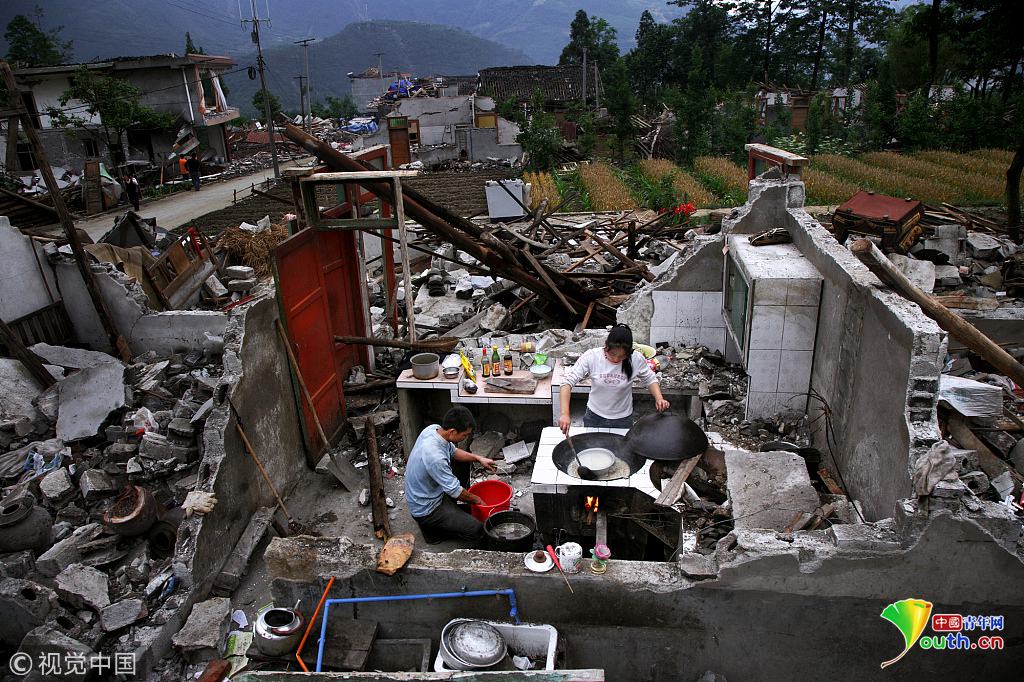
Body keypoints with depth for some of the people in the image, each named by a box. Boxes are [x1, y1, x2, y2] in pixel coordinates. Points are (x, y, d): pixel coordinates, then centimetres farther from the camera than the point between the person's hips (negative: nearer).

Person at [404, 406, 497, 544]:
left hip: (432, 490, 9)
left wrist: (478, 459, 0)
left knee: (463, 462, 16)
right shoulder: (435, 457, -37)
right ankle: (430, 527, 3)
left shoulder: (433, 428, -11)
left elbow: (453, 451, 10)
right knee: (477, 530, -13)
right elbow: (455, 491, -24)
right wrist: (476, 500, -7)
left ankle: (449, 507, 22)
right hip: (425, 509, -9)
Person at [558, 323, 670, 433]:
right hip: (594, 417, 0)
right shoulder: (591, 357, -22)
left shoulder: (636, 359, -18)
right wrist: (565, 414, -33)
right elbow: (568, 382, -22)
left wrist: (659, 398, -20)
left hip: (623, 420, 0)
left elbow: (650, 379, -1)